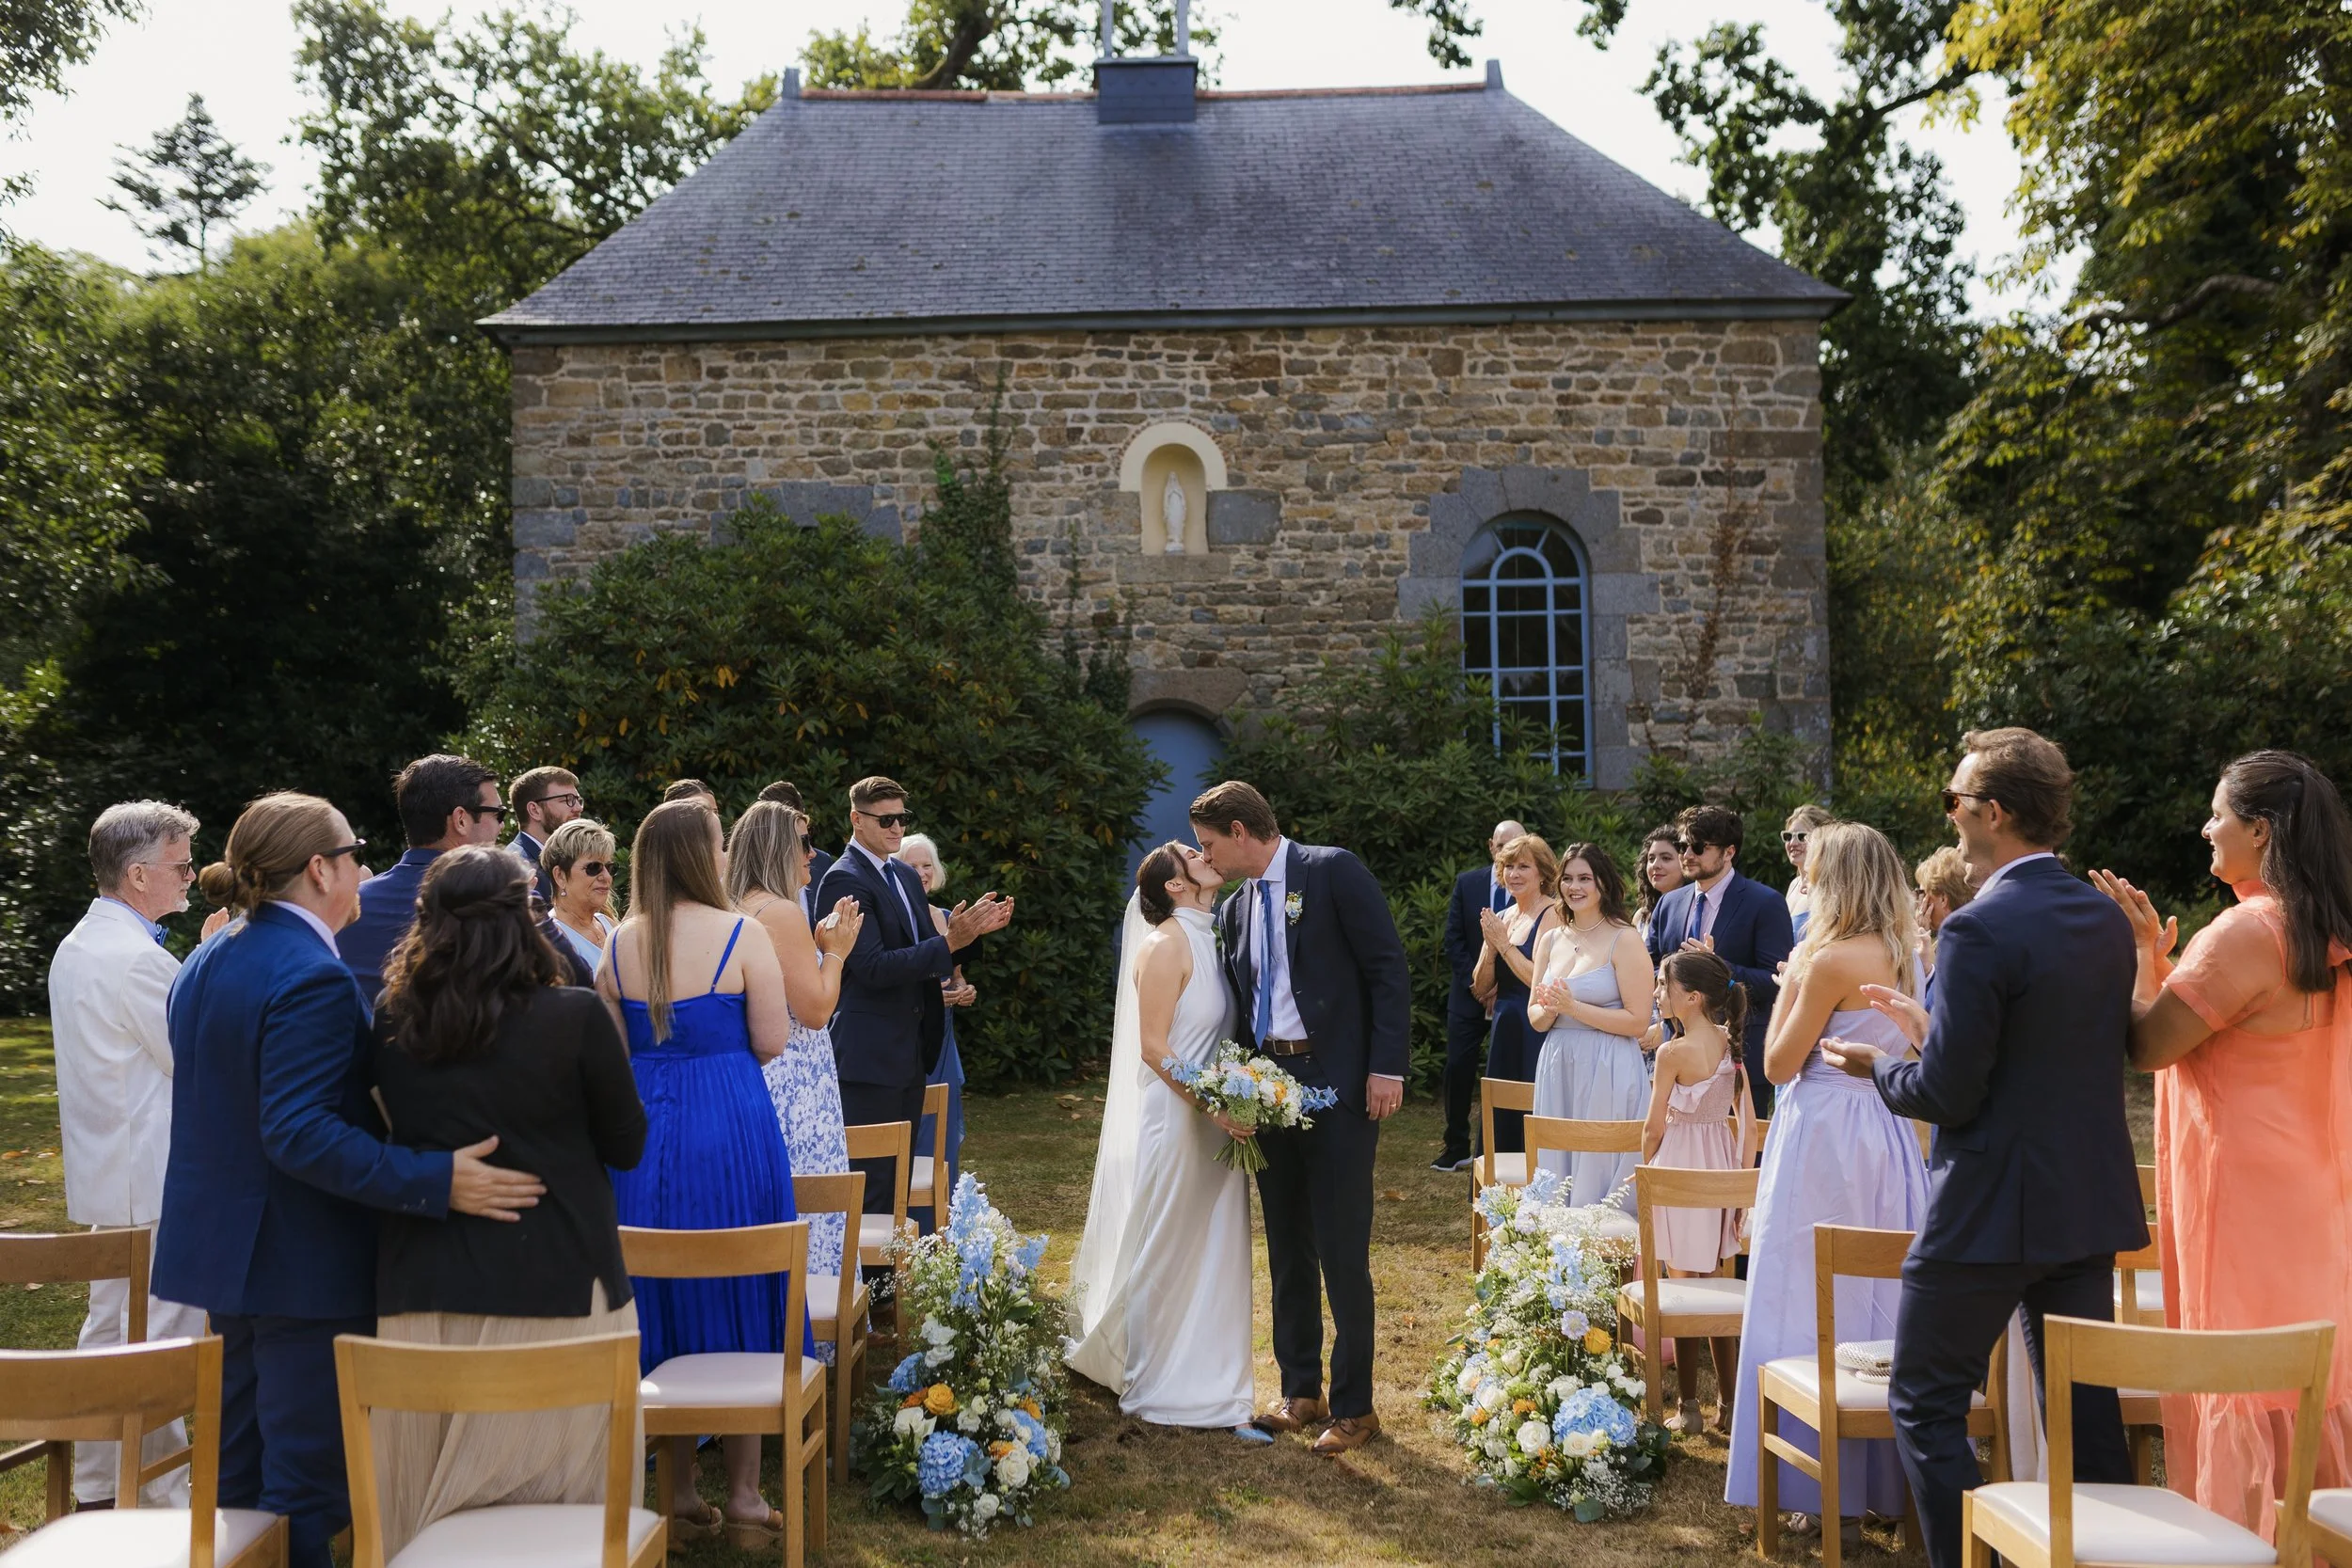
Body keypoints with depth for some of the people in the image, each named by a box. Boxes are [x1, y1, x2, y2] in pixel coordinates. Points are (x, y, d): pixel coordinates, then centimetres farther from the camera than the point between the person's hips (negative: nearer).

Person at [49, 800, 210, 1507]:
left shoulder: (77, 947, 12)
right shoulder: (138, 958, -21)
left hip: (104, 1176, 11)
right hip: (153, 1181, -11)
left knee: (109, 1328, 17)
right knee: (163, 1340, -3)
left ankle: (94, 1488, 27)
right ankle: (162, 1499, 4)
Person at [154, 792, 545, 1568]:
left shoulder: (205, 963, 9)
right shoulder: (314, 978, -22)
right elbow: (302, 1136, -28)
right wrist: (436, 1181, -29)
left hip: (220, 1245, 10)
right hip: (304, 1264, -10)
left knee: (238, 1472, 20)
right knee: (305, 1486, 1)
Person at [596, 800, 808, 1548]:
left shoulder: (620, 944, 3)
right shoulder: (739, 935, -10)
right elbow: (771, 1041, -10)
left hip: (642, 1131, 4)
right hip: (728, 1129, -4)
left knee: (659, 1306, 14)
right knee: (737, 1305, 8)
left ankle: (674, 1494, 22)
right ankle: (743, 1495, 14)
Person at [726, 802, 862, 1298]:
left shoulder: (738, 909, 11)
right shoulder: (782, 912, -17)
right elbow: (815, 1010, -18)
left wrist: (818, 945, 13)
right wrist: (835, 950, -6)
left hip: (751, 1075, 9)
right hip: (794, 1085, -9)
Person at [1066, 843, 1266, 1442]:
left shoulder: (1210, 939, 11)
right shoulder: (1167, 945, -13)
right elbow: (1153, 1047, -17)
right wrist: (1210, 1105, -21)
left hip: (1219, 1122, 8)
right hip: (1177, 1118, -8)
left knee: (1216, 1254, 10)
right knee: (1168, 1255, 4)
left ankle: (1215, 1391, 18)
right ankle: (1159, 1388, 18)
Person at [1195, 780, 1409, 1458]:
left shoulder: (1332, 871, -6)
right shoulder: (1235, 910, 14)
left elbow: (1388, 969, -10)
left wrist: (1387, 1067, -15)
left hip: (1339, 1087, -7)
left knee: (1342, 1252, -2)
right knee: (1288, 1250, 13)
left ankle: (1354, 1406, 10)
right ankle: (1300, 1389, 26)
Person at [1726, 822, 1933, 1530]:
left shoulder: (1831, 959, -17)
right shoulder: (1899, 958, 7)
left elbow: (1780, 1063, -12)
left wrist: (1789, 984, -3)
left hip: (1826, 1140, -8)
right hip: (1885, 1139, 8)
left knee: (1815, 1304, 1)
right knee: (1876, 1298, 14)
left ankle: (1821, 1479, 7)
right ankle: (1880, 1473, 22)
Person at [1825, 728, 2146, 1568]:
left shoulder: (1980, 930, -20)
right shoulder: (2108, 919, 4)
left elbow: (1948, 1095, -20)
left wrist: (1879, 1065, 0)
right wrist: (1935, 1029, 16)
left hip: (1991, 1211, -7)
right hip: (2092, 1206, 8)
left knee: (1926, 1405, 7)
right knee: (2086, 1408, 16)